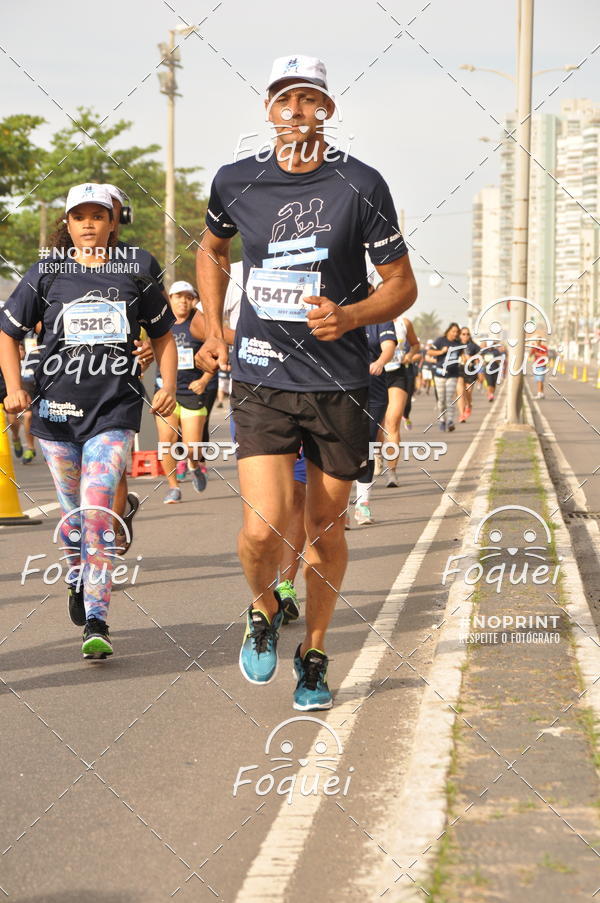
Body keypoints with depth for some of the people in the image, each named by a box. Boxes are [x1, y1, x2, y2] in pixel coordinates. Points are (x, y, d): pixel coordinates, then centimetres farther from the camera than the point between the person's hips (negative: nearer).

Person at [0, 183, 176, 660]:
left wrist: (168, 386, 4)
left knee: (97, 510, -16)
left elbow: (163, 334, 17)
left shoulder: (134, 273, 6)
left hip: (114, 410, -2)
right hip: (56, 409, 2)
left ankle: (96, 623, -14)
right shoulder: (46, 273, 5)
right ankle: (78, 579, 41)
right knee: (73, 511, 11)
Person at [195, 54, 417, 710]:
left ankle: (314, 654, 30)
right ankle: (263, 609, 21)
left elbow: (402, 285, 1)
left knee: (326, 529, 9)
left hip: (339, 383, 0)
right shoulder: (236, 183, 2)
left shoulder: (360, 186, -5)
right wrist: (213, 327, 15)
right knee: (264, 527, -13)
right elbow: (212, 247, 24)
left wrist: (351, 316, -18)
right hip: (260, 380, 0)